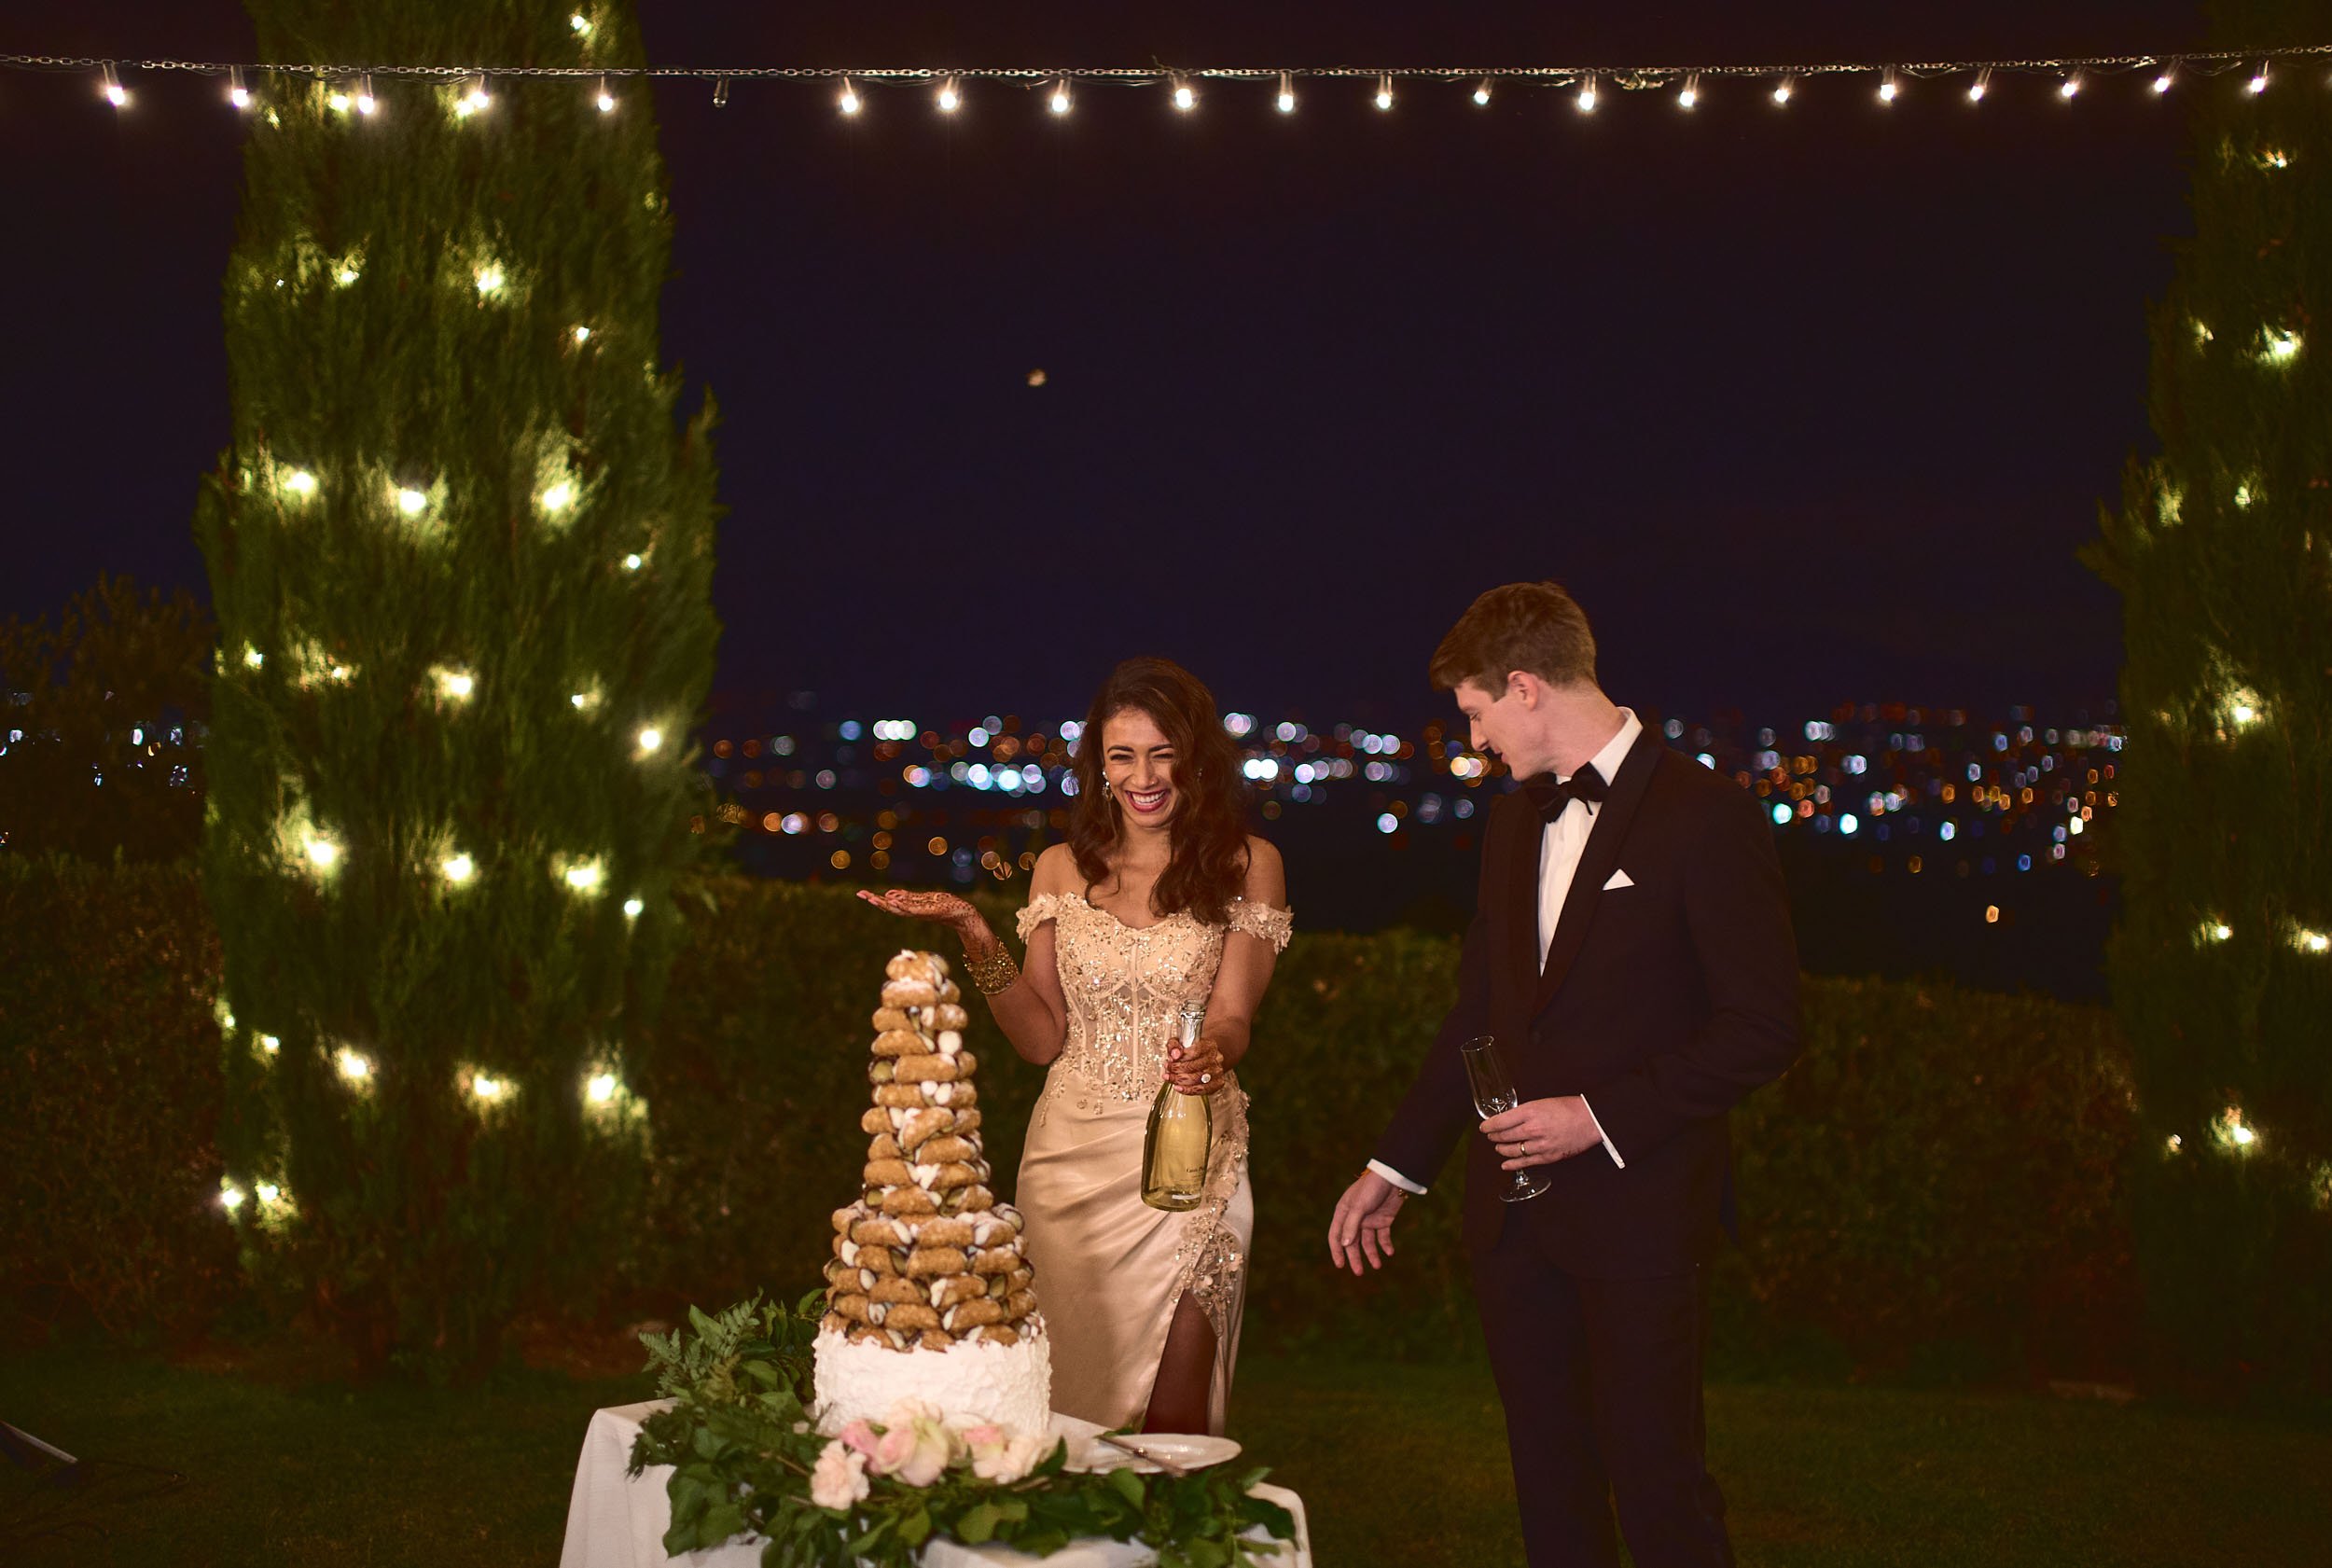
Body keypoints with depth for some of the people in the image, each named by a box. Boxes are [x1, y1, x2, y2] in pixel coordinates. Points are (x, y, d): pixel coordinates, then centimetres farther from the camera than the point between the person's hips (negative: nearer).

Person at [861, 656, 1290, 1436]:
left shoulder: (1246, 866, 2)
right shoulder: (1063, 869, 9)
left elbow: (1232, 1017, -5)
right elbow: (1043, 1037, 7)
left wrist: (1213, 1053, -28)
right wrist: (977, 938, -5)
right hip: (1071, 1155, 3)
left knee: (1171, 1420, -7)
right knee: (1066, 1406, 6)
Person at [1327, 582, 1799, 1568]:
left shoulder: (1706, 818, -9)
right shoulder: (1512, 825, 14)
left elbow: (1762, 1027, -13)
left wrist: (1601, 1115, -16)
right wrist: (1397, 1165, 18)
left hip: (1640, 1208, -7)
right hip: (1515, 1208, 7)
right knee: (1549, 1480, 11)